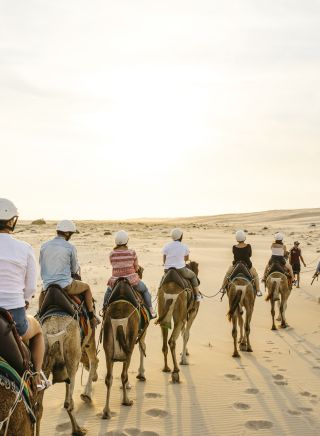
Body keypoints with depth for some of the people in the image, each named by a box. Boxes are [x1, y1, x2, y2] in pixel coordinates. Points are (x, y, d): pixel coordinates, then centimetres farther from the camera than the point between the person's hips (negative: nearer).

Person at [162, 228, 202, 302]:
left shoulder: (166, 247, -2)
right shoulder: (185, 247, -4)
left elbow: (164, 261, 4)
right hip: (181, 270, -2)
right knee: (193, 276, 26)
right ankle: (197, 295, 27)